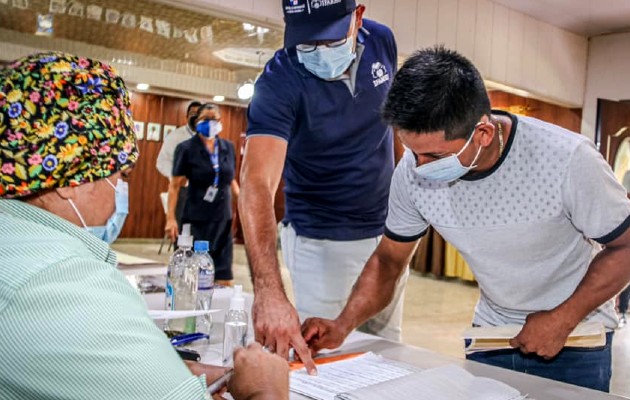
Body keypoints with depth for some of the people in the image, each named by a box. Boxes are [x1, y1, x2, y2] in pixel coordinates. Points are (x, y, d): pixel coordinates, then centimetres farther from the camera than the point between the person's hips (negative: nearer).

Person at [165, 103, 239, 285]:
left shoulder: (228, 148, 6)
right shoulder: (186, 149, -5)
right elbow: (175, 185, -5)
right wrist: (170, 218, -12)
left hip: (223, 218, 3)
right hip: (195, 219, -3)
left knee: (224, 278, 6)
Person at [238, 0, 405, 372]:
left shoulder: (382, 41, -8)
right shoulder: (279, 82, -24)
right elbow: (257, 184, -37)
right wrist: (269, 292, -50)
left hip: (387, 231, 5)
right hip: (320, 240, -4)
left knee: (388, 350, 19)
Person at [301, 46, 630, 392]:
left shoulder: (568, 160, -29)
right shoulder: (412, 171, -20)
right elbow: (389, 259, -6)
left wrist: (563, 319, -20)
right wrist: (343, 325, -20)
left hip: (575, 341, -2)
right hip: (490, 334, 3)